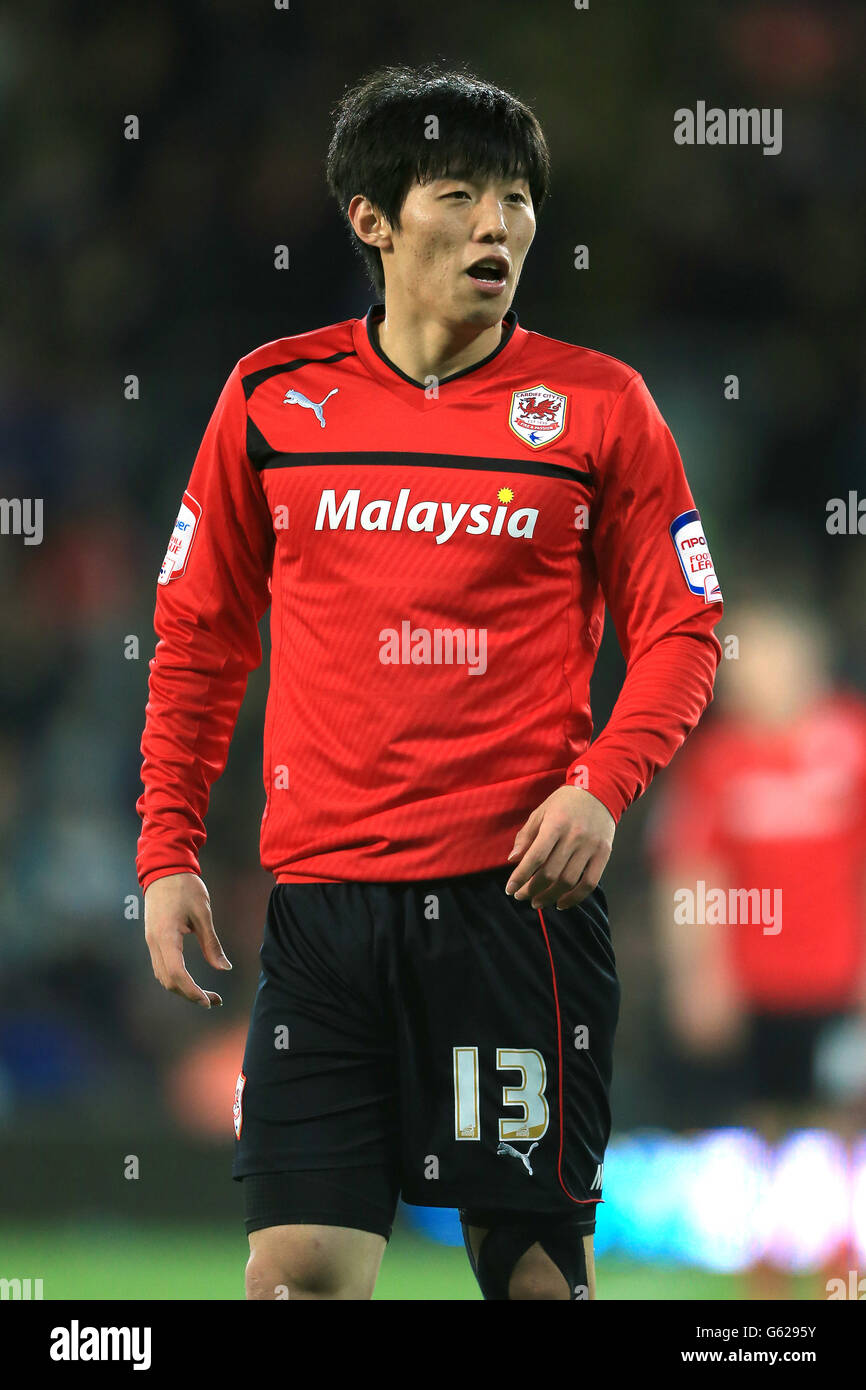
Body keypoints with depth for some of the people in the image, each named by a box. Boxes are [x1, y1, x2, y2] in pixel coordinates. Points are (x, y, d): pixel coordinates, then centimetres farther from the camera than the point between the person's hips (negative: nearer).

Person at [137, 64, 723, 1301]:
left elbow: (681, 631, 5)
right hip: (322, 896, 1)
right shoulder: (273, 398, 7)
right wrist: (168, 851, 7)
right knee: (298, 1269, -6)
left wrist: (602, 785, -12)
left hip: (520, 891, -1)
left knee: (532, 1253, 1)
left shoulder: (599, 405, 2)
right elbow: (198, 634, 14)